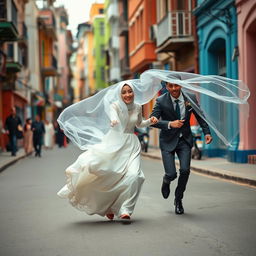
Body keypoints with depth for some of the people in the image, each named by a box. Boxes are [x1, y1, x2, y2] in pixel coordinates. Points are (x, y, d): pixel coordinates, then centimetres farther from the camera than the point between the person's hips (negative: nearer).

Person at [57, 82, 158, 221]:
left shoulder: (137, 107, 7)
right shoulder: (114, 106, -7)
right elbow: (114, 118, -32)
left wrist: (150, 121, 7)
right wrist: (113, 121, -56)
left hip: (131, 144, 3)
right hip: (114, 142, -3)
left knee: (133, 175, -17)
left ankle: (125, 210, -10)